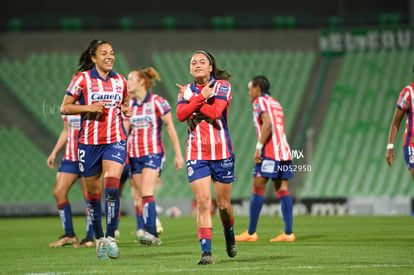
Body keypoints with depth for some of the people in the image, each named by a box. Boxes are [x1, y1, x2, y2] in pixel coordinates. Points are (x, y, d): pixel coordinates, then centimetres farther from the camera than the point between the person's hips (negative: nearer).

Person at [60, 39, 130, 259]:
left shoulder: (120, 81, 8)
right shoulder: (82, 79, -2)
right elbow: (64, 108, -1)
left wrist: (126, 110, 1)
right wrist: (88, 108, -15)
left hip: (115, 140, 1)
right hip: (89, 142, -1)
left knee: (111, 185, -20)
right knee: (93, 193, 7)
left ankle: (110, 237, -16)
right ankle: (99, 238, 23)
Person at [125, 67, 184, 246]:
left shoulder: (157, 102, -6)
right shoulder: (130, 106, 11)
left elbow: (170, 129, -4)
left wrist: (178, 154, -5)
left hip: (153, 153, -6)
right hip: (135, 155, 6)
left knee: (147, 193, -20)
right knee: (142, 196, 3)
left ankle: (150, 233, -27)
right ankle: (153, 237, 7)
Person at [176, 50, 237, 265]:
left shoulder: (222, 86, -1)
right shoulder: (186, 91, 9)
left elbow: (215, 112, -16)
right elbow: (180, 115, -9)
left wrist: (191, 98, -8)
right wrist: (201, 97, -18)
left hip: (221, 152, -1)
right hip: (196, 155, 1)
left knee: (223, 204, 6)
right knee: (203, 202, -12)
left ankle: (230, 237, 35)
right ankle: (206, 251, -14)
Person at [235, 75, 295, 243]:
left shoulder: (260, 102, -2)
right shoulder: (276, 103, 24)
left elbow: (267, 123, -17)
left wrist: (259, 147, -18)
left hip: (269, 153, -8)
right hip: (284, 151, 8)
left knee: (257, 189, -4)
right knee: (282, 190, 3)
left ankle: (251, 233, -3)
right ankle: (288, 233, -5)